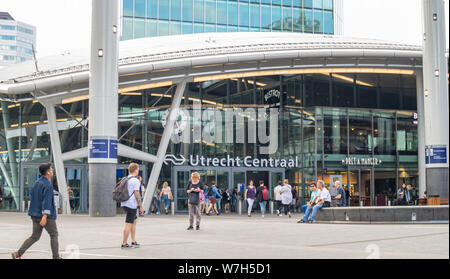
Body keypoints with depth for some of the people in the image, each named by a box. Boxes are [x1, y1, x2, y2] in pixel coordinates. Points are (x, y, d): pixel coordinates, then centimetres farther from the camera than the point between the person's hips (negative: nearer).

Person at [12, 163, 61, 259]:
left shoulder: (37, 182, 13)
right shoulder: (48, 185, -15)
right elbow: (47, 200, -24)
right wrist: (45, 216, -31)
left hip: (35, 214, 8)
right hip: (46, 215, -8)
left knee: (35, 236, 9)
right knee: (54, 235, 7)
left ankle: (18, 253, -2)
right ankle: (56, 257, 11)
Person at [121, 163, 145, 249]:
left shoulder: (125, 180, 14)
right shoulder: (135, 181, -12)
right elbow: (137, 195, -15)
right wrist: (141, 207, -11)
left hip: (124, 203, 9)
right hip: (131, 205, -9)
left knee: (134, 221, 19)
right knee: (128, 224, -4)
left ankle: (133, 242, 19)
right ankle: (124, 244, -1)